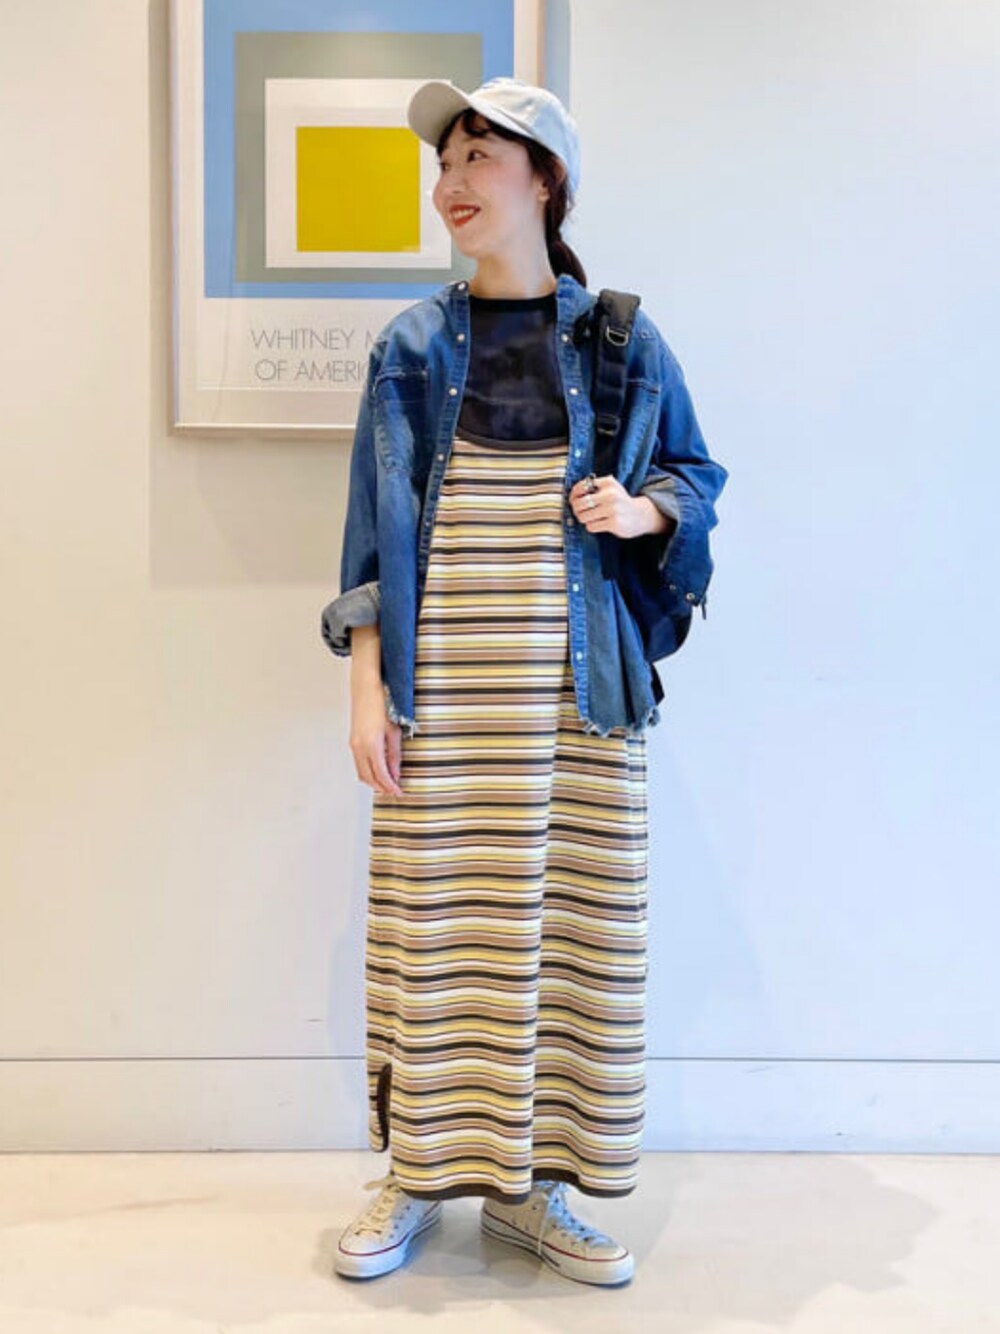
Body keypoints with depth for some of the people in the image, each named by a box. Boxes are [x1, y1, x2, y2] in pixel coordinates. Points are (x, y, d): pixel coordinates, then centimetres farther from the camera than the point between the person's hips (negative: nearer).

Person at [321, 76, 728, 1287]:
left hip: (578, 683, 1)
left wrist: (645, 510, -7)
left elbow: (696, 476, 16)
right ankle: (418, 1173, 20)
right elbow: (375, 523, 4)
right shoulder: (413, 344, 7)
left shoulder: (624, 341, 7)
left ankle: (529, 1184, 20)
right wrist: (366, 681, -3)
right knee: (432, 916, 2)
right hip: (440, 679, 0)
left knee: (572, 914, 3)